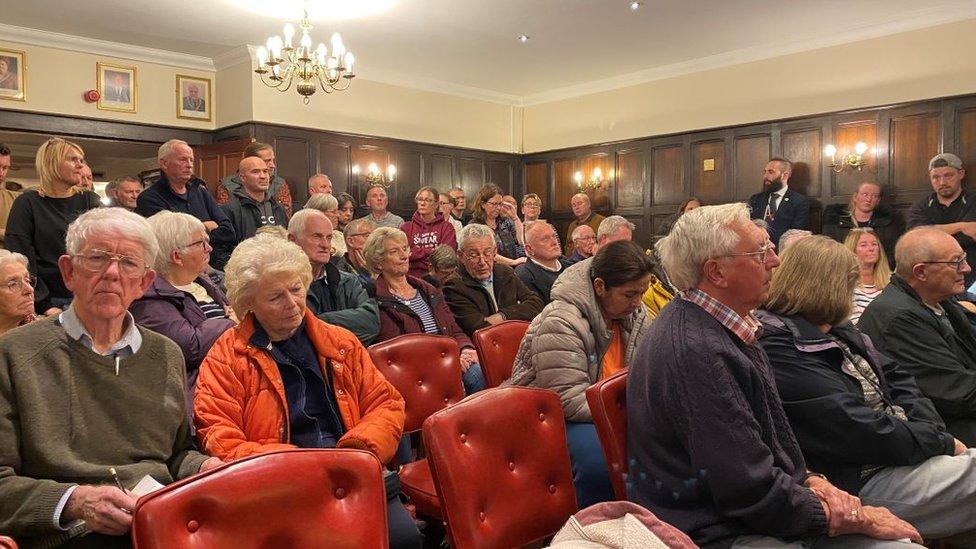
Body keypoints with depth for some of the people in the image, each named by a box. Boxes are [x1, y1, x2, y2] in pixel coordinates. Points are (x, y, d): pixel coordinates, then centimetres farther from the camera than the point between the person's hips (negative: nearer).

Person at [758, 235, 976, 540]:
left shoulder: (837, 332, 14)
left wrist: (933, 432, -4)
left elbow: (895, 377, 13)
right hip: (862, 479, -9)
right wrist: (941, 442, -11)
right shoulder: (782, 354, -20)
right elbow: (857, 430, -22)